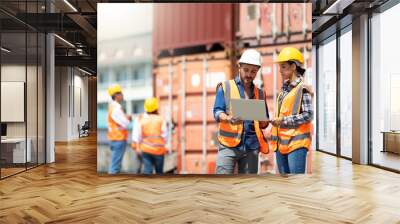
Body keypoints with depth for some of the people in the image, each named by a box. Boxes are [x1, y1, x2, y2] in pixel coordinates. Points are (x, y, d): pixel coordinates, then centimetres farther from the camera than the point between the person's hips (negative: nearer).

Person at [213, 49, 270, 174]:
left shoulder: (260, 93, 16)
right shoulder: (225, 87, 7)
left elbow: (264, 123, 15)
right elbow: (217, 112, -4)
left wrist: (261, 119, -9)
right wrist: (229, 119, -25)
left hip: (251, 147, 3)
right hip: (228, 145, -3)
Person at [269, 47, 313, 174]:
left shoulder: (302, 88, -9)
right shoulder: (285, 88, 15)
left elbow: (308, 115, -15)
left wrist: (284, 120, -16)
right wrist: (275, 119, 5)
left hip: (296, 142, -8)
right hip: (281, 142, 8)